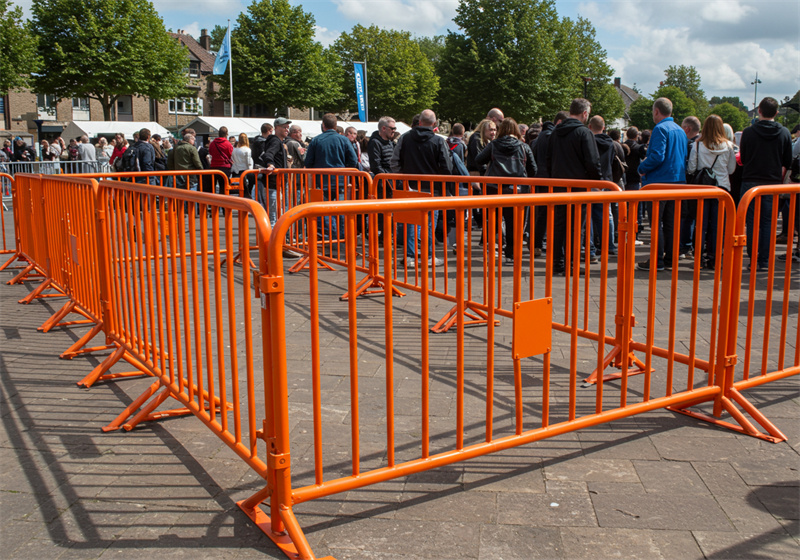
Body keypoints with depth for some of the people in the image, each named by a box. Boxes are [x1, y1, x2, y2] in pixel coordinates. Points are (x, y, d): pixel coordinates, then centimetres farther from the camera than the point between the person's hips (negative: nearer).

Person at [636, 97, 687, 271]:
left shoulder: (660, 129, -12)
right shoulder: (680, 131, 14)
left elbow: (657, 156, -22)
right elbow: (683, 157, 20)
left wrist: (642, 168, -6)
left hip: (659, 182, -8)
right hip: (678, 181, 8)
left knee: (656, 223, -4)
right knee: (671, 223, 11)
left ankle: (656, 261, -3)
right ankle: (670, 259, 15)